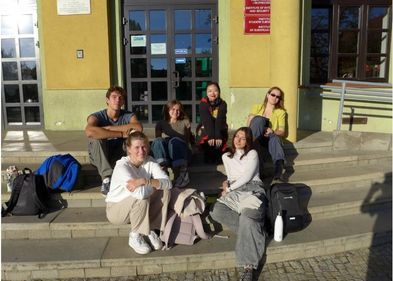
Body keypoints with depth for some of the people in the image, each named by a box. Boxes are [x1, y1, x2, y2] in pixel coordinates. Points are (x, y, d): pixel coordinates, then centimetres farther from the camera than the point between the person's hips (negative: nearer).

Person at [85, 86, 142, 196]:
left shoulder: (128, 116, -8)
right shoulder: (97, 116, -16)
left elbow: (138, 128, -32)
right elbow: (89, 132, -41)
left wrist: (109, 128, -30)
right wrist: (121, 134, -39)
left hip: (119, 156, 2)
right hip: (99, 157, -2)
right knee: (96, 138, -32)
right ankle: (107, 178, -32)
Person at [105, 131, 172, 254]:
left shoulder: (149, 161, -11)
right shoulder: (122, 166, -29)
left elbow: (168, 183, -23)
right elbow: (140, 193, -42)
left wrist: (145, 181, -37)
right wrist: (155, 184, -22)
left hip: (137, 207, 6)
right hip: (116, 209, -5)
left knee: (165, 192, -15)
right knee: (142, 199, -34)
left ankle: (150, 230, -3)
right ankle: (135, 237, -10)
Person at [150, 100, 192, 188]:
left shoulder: (185, 122, 26)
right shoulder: (161, 123, 26)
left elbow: (187, 139, 19)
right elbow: (157, 138, 15)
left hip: (182, 151, -1)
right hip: (165, 153, 1)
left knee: (174, 140, -36)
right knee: (158, 141, -32)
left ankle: (181, 171, -53)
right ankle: (163, 169, -53)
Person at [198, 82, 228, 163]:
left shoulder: (222, 104, -9)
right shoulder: (203, 103, -10)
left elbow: (220, 121, -24)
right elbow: (207, 121, -24)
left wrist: (218, 137, -38)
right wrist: (210, 136, -37)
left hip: (220, 131, 1)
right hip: (206, 131, -1)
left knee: (218, 144, -24)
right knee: (208, 145, -25)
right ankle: (208, 165, -7)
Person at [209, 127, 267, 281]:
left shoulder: (252, 154, 5)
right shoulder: (226, 156, 20)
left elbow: (247, 176, -5)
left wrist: (229, 189, -4)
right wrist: (226, 183, 3)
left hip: (252, 190, -5)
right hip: (235, 192, 5)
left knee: (247, 218, -36)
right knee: (215, 211, -26)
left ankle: (249, 266, -42)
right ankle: (254, 229, -20)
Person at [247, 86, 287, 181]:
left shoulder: (281, 112, 17)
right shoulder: (257, 107, 18)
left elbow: (282, 132, 5)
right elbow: (248, 125, 4)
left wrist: (272, 131, -17)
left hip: (270, 137, 0)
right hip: (254, 137, 0)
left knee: (275, 138, -37)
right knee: (258, 119, -30)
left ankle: (279, 166, -61)